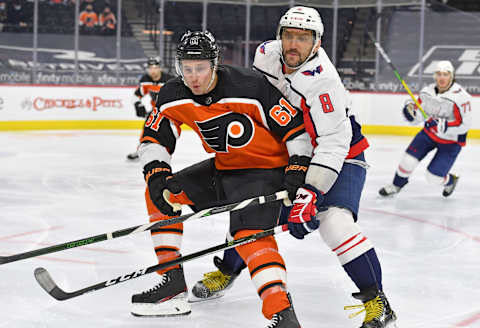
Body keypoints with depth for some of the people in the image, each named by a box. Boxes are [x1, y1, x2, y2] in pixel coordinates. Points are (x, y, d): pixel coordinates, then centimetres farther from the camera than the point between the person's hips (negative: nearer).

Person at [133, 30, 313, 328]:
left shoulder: (251, 88, -26)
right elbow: (153, 138, 3)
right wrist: (157, 175, -13)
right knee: (161, 194, 8)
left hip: (264, 170, -8)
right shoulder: (173, 97, -8)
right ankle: (173, 285, 10)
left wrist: (297, 172, -24)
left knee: (250, 233, -29)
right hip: (223, 168, 8)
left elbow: (295, 127, -19)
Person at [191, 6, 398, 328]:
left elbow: (334, 143, -35)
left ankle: (376, 301, -19)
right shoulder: (267, 54, -10)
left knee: (334, 220, -26)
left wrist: (309, 193, -41)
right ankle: (228, 270, 31)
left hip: (341, 155, -7)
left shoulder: (322, 81, -32)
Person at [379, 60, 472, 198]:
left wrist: (444, 125, -38)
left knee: (433, 177, -6)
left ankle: (450, 181, 30)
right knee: (409, 159, -7)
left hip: (451, 140, -5)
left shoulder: (461, 96, -27)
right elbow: (416, 118, -2)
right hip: (430, 132, 5)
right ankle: (397, 184, 22)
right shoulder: (427, 92, -9)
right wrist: (410, 112, -25)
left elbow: (464, 125, -25)